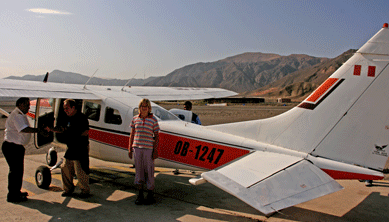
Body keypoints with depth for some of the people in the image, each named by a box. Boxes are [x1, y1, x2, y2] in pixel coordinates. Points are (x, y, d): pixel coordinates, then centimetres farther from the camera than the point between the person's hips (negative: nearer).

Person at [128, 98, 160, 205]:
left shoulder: (153, 120, 0)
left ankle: (150, 195, 13)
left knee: (149, 170, 1)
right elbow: (132, 135, 13)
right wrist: (130, 149, 9)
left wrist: (155, 150, -5)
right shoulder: (135, 119, 8)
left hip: (148, 148, -3)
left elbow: (156, 136, 1)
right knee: (138, 170, 8)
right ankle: (140, 195, 18)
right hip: (137, 148, 3)